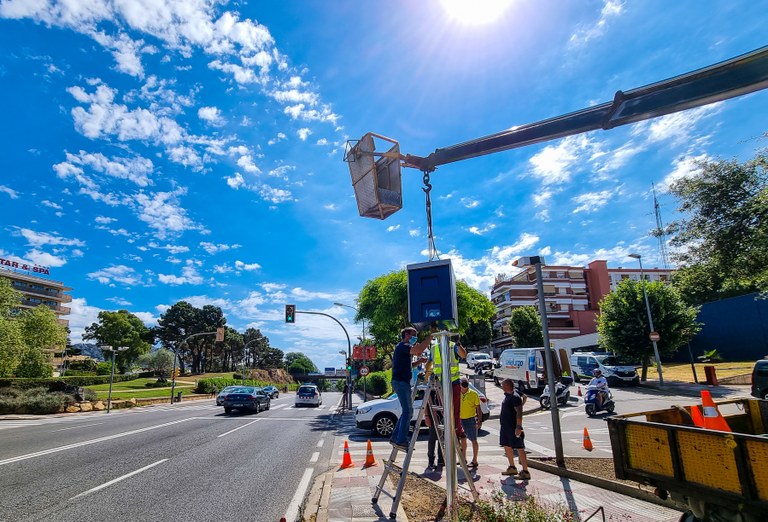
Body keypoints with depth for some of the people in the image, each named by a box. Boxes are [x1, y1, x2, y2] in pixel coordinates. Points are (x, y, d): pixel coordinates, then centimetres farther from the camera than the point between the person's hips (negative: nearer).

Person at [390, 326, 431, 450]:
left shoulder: (404, 347, 23)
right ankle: (401, 440, -5)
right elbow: (419, 350, -28)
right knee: (407, 411, -9)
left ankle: (395, 438, 17)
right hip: (401, 382, -11)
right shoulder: (402, 346, -10)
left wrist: (419, 361, 12)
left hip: (402, 382, 11)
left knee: (407, 411, 13)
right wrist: (430, 336, -19)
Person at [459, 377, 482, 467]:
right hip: (460, 420, 4)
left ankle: (474, 461, 10)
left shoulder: (473, 394, -8)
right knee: (463, 439, 15)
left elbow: (478, 408, -5)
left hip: (470, 419, -4)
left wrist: (479, 420, -11)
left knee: (473, 440, 2)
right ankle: (463, 458, 29)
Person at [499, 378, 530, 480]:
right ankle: (512, 468, 30)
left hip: (513, 428, -10)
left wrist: (518, 427, -29)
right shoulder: (507, 396, 12)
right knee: (507, 446, 17)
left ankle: (525, 472, 1)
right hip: (506, 427, 10)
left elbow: (519, 413, -24)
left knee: (519, 448, -4)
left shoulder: (515, 397, -18)